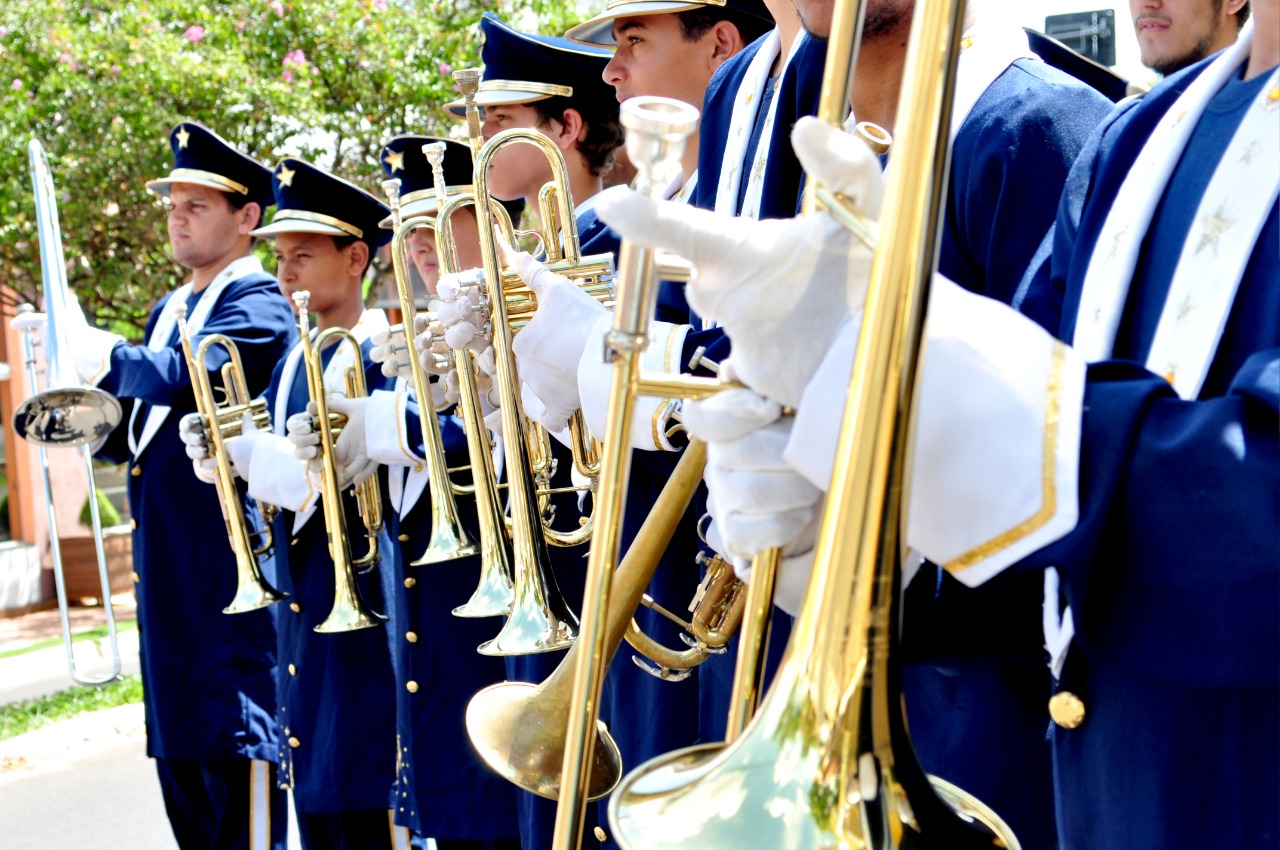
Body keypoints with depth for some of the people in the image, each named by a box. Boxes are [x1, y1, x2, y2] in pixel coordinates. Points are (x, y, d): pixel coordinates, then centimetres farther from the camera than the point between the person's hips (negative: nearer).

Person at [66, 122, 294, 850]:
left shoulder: (257, 305, -8)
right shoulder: (169, 311, 19)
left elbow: (188, 375, -26)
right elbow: (131, 433, 21)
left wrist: (108, 358, -11)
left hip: (231, 557, -9)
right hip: (166, 564, 9)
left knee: (239, 744, -6)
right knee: (179, 747, 14)